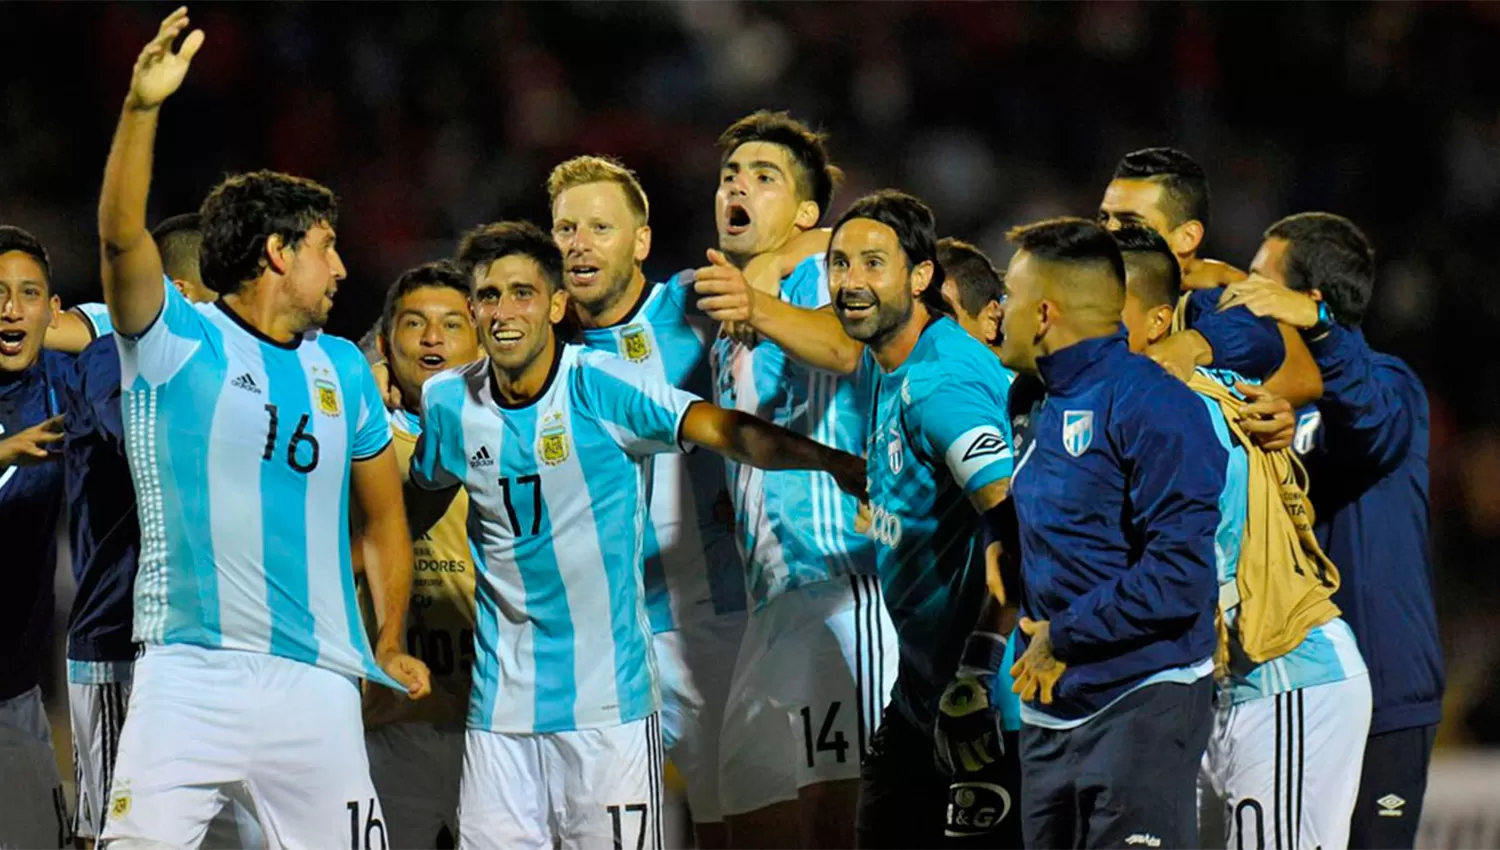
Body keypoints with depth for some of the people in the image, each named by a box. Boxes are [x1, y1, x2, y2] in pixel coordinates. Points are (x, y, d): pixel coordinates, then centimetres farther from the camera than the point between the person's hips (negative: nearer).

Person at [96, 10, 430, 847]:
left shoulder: (343, 368, 16)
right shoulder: (178, 339, 1)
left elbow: (384, 510, 25)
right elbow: (121, 235, -17)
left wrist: (390, 642, 19)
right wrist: (143, 108, -30)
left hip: (317, 684, 5)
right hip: (191, 675, -5)